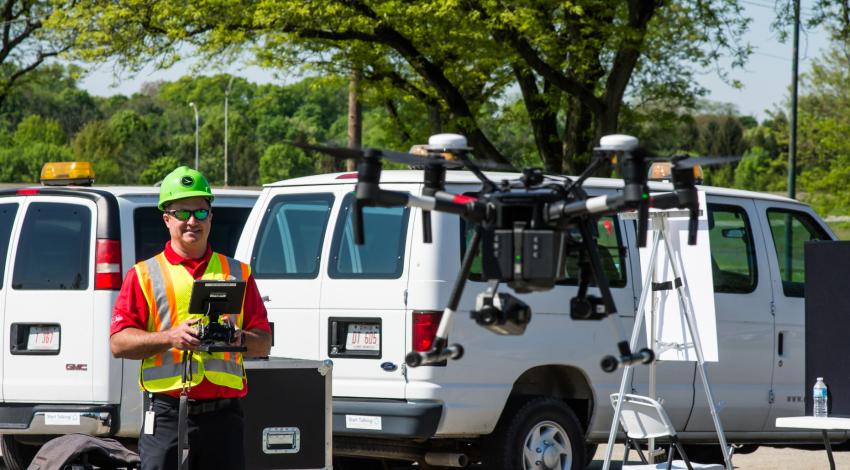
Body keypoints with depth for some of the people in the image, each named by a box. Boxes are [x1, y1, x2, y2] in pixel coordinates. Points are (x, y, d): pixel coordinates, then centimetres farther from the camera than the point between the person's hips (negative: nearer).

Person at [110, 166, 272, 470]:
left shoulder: (238, 274, 17)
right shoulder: (144, 276, 9)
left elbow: (263, 342, 13)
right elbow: (118, 343, 0)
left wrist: (241, 339, -10)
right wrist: (171, 337, -15)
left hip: (223, 413, 2)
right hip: (167, 414, -2)